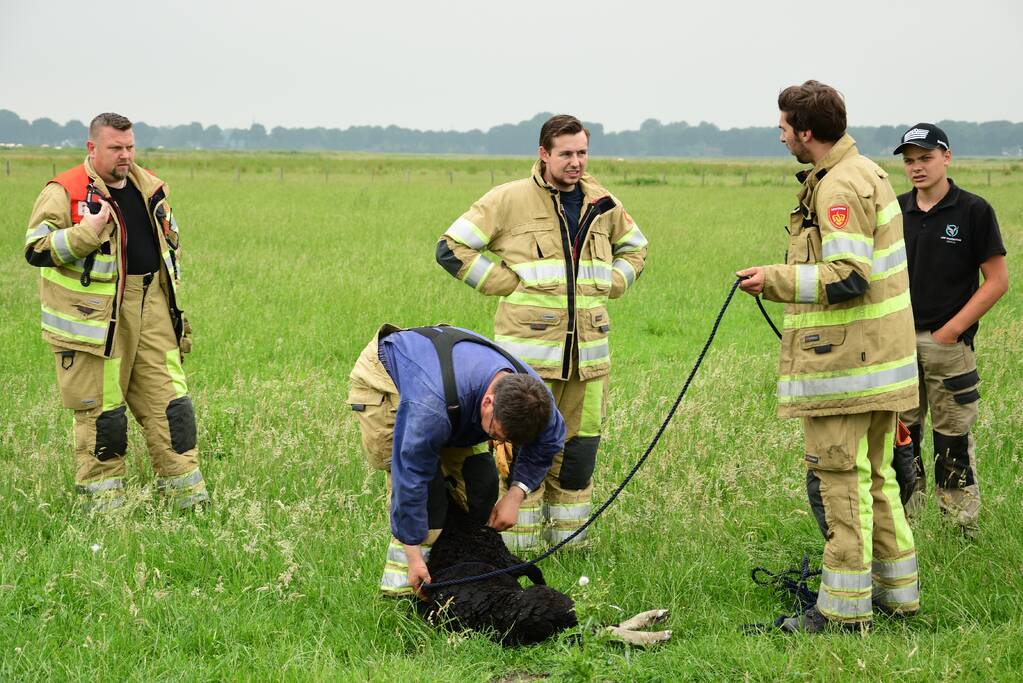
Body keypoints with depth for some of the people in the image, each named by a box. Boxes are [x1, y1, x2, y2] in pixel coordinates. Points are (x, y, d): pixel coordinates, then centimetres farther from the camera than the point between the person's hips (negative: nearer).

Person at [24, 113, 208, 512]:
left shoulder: (150, 188, 12)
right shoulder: (65, 192, -7)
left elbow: (170, 240, 26)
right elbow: (36, 250, -14)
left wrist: (168, 292, 17)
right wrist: (88, 232, -25)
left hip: (150, 310, 6)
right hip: (94, 314, -6)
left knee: (169, 402, 5)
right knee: (99, 408, -1)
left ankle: (188, 495, 11)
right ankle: (100, 501, 11)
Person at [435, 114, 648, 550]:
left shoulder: (602, 204, 11)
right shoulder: (509, 200, -5)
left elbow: (634, 248, 31)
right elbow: (452, 248, -3)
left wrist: (610, 284, 11)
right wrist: (507, 284, -8)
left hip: (588, 350, 5)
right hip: (528, 349, -5)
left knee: (579, 448, 11)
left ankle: (568, 541, 23)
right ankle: (520, 550, 4)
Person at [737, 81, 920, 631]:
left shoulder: (839, 187, -17)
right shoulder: (867, 173, 16)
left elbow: (848, 276, -24)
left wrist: (775, 280, -16)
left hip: (844, 360, -10)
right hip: (878, 357, 10)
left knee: (838, 478, -5)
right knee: (873, 476, 17)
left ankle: (844, 606, -1)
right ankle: (897, 590, 24)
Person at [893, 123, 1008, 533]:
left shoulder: (973, 211, -5)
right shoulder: (896, 211, 8)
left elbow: (998, 280, -6)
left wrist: (951, 330, -11)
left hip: (949, 344, -4)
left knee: (953, 441, 0)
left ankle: (962, 526, 7)